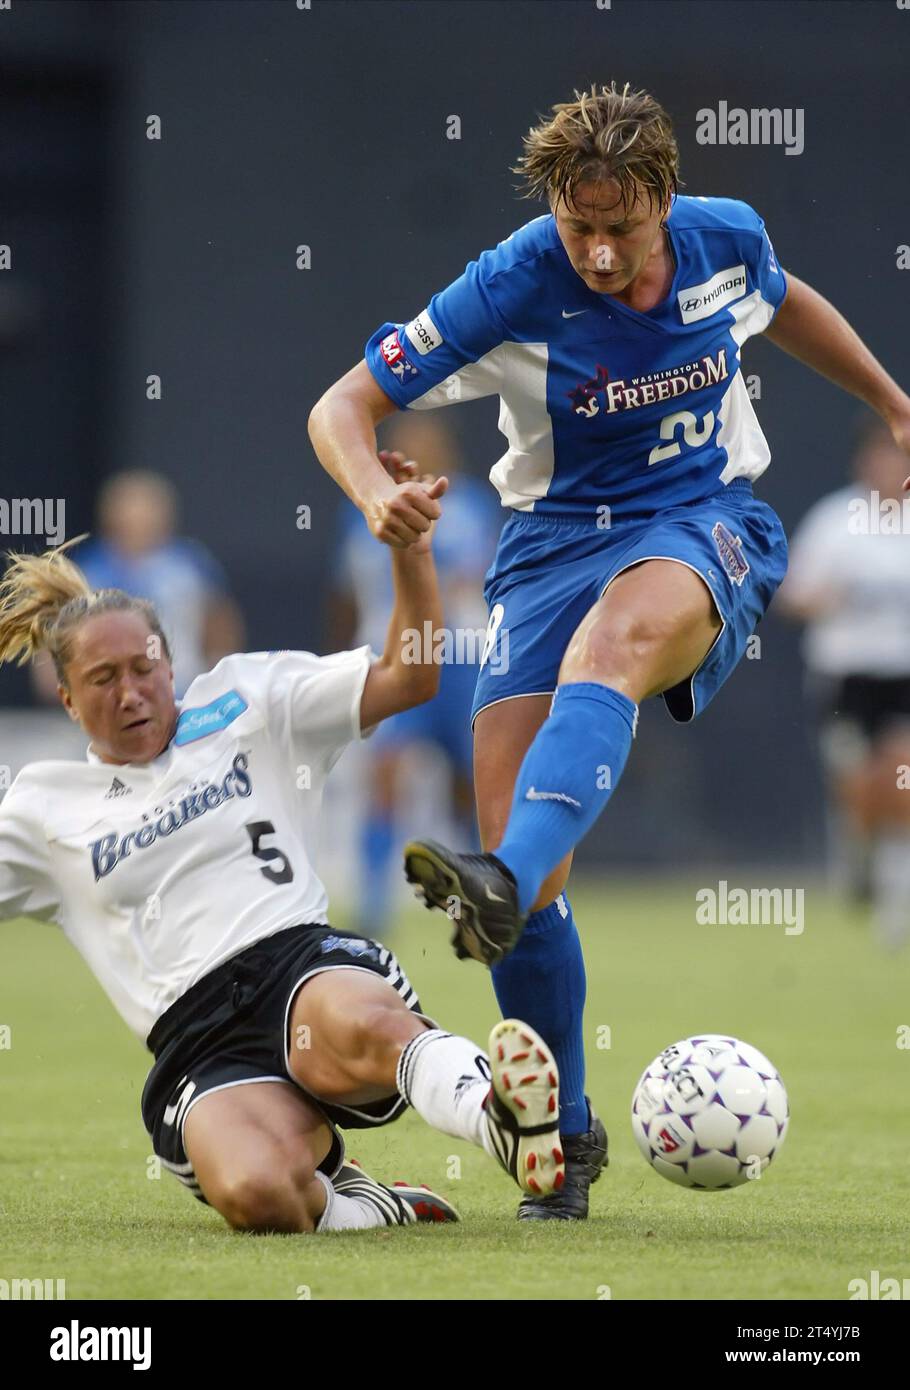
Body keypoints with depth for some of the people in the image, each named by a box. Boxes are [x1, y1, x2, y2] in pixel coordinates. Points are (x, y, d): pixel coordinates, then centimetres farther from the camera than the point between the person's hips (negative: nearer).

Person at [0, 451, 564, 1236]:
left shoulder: (249, 700, 17)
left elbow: (407, 679, 11)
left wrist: (410, 549, -4)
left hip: (304, 963, -1)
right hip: (199, 1046, 1)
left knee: (355, 1025, -44)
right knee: (254, 1196, -35)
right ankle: (347, 1207, -6)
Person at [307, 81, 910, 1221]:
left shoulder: (726, 239, -5)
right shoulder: (513, 287, -14)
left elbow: (784, 306, 22)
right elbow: (340, 410, -11)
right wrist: (376, 496, -32)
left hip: (708, 527, 0)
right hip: (555, 536, 0)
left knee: (617, 635, -40)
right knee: (520, 855, -12)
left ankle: (505, 887, -60)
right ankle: (566, 1137, 4)